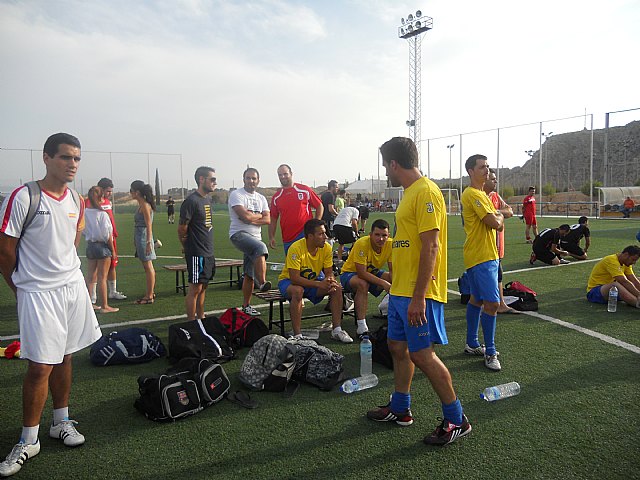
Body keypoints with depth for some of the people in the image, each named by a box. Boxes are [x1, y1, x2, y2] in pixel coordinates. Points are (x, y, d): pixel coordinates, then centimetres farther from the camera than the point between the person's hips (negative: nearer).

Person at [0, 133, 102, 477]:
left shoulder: (76, 201, 6)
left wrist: (63, 271, 15)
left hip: (73, 286, 6)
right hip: (37, 293, -5)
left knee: (64, 358, 15)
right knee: (40, 367, -2)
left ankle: (61, 422, 30)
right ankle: (28, 440, 15)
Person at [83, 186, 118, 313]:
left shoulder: (85, 212, -1)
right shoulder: (102, 214, -17)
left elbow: (84, 231, 5)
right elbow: (107, 235, -14)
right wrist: (112, 250, -5)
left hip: (90, 245, 6)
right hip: (102, 246, -6)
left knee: (90, 276, 14)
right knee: (102, 277, 1)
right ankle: (104, 306, 8)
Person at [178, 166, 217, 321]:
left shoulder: (209, 199, 12)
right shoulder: (191, 201, -16)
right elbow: (181, 229, -14)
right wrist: (188, 248, -1)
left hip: (208, 253, 8)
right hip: (197, 254, -8)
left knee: (203, 287, 16)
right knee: (195, 288, -2)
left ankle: (201, 319, 27)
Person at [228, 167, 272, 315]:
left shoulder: (261, 198, 17)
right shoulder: (236, 195, -3)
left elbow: (267, 220, 4)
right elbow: (245, 216, -18)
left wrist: (251, 218, -10)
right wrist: (259, 215, 1)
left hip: (255, 236, 6)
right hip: (239, 234, -6)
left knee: (249, 274, 7)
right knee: (261, 248, -35)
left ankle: (246, 306, 15)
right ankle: (262, 283, -35)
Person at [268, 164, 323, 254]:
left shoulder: (305, 190, 0)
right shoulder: (276, 197, 9)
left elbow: (320, 206, 5)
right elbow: (273, 219, 12)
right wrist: (271, 237, 4)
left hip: (306, 233, -4)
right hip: (287, 239, 4)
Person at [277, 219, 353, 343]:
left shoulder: (326, 248, -13)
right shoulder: (296, 248, -29)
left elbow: (329, 273, -6)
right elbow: (294, 278, -33)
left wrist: (330, 281, -31)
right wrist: (319, 284, -39)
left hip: (313, 279, 5)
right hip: (288, 281, -5)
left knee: (337, 288, -16)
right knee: (298, 291, -38)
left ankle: (337, 330, -7)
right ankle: (297, 336, -29)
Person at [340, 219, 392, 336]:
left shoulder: (390, 244, -16)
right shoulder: (362, 244, -30)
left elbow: (393, 271, -12)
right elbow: (361, 273, -34)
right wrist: (383, 283, -40)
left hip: (373, 273, 5)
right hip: (350, 273, -5)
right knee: (363, 284, -38)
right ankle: (361, 327, -33)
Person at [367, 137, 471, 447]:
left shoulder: (426, 192, -16)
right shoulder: (410, 192, 14)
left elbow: (430, 247, -22)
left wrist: (418, 297, -23)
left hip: (418, 294, -10)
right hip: (400, 290, 10)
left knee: (421, 354, -3)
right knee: (398, 346, 16)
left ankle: (456, 420, 13)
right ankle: (400, 409, 32)